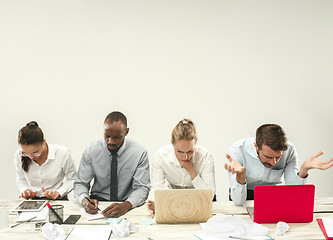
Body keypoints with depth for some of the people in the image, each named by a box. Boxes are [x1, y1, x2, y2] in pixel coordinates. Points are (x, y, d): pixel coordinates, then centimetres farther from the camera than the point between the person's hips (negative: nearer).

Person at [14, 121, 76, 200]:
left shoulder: (62, 153, -15)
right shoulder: (18, 155, -6)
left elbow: (72, 179, -2)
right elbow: (21, 180, 11)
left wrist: (58, 193, -16)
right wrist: (26, 190, -8)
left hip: (57, 200, -1)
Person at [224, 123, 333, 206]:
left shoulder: (289, 150, -17)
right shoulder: (237, 150, -24)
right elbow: (238, 201, -26)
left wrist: (303, 169, -29)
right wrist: (240, 174, -44)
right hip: (247, 198, -2)